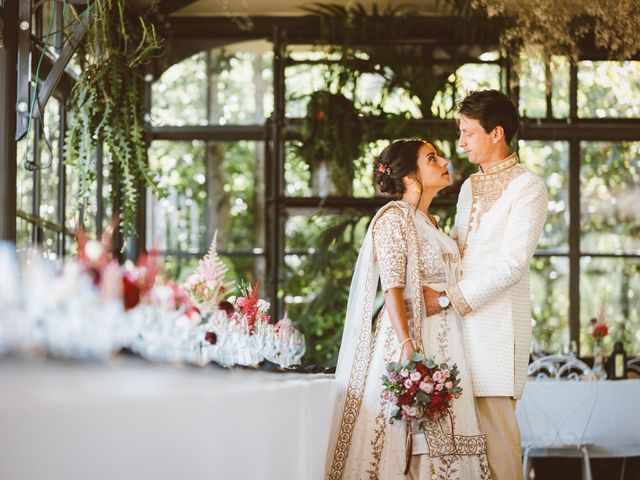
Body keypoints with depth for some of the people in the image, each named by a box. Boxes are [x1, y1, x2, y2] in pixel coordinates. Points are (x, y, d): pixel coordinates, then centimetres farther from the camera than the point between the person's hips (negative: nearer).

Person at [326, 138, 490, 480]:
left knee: (439, 436, 5)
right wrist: (407, 346, -24)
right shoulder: (395, 217, -7)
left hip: (443, 342, 8)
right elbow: (392, 289, -15)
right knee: (402, 430, -8)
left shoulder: (429, 222, 18)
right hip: (410, 336, -8)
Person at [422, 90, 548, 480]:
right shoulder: (470, 187, 21)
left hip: (498, 320, -7)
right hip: (461, 316, 7)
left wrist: (448, 299, -14)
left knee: (494, 417, -10)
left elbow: (512, 264, -12)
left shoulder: (527, 187, -4)